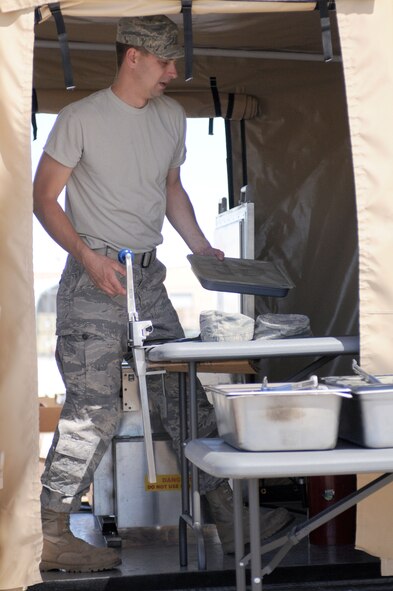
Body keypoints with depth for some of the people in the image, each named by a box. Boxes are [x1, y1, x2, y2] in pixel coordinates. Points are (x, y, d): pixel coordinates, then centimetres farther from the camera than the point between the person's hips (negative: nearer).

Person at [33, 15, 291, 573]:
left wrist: (202, 248, 12)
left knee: (186, 398, 6)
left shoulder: (172, 117, 12)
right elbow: (44, 197, -5)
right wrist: (88, 255, -18)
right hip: (93, 278, -6)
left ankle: (230, 521, 12)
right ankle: (53, 536, 3)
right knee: (95, 409, -8)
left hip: (149, 276, 6)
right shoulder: (81, 118, -7)